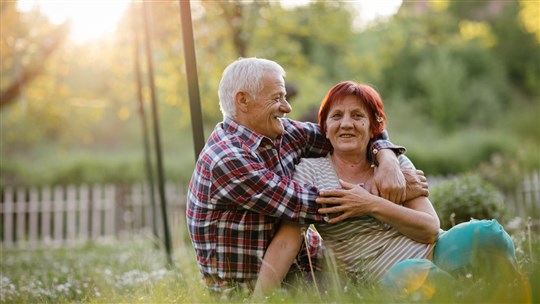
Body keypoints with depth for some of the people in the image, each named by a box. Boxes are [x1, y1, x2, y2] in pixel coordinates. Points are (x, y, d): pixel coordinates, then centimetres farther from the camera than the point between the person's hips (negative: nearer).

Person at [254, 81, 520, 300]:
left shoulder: (396, 164, 12)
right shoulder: (311, 171, 4)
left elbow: (431, 229, 1)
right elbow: (286, 243, -6)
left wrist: (373, 205, -12)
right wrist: (258, 298, -19)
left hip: (434, 253, 4)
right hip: (389, 278, -3)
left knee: (485, 232, -27)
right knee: (411, 273, -39)